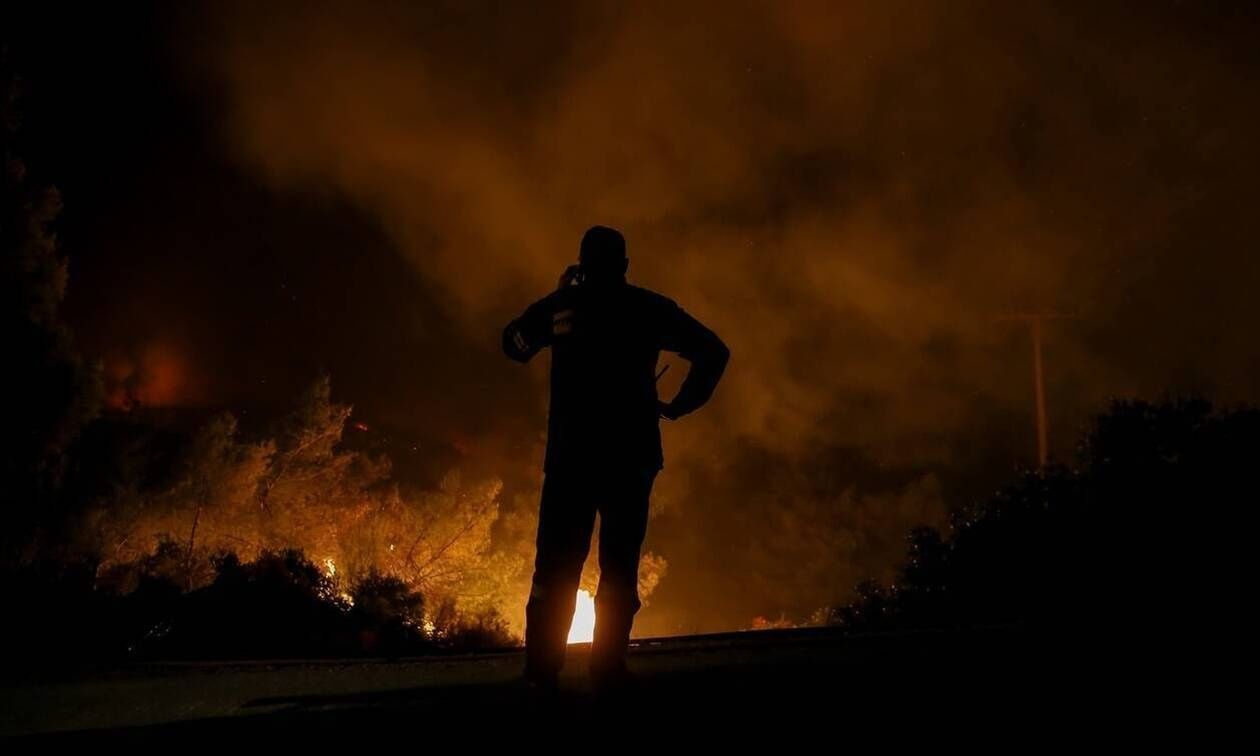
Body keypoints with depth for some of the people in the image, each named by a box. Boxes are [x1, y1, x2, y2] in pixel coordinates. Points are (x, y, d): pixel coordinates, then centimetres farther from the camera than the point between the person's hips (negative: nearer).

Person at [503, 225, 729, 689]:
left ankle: (542, 668, -2)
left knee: (557, 563, 4)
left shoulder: (559, 305, 4)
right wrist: (678, 406, 7)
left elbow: (514, 344, 18)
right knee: (619, 564, 4)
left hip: (570, 454, 1)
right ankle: (608, 667, -2)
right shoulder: (649, 308, 4)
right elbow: (714, 352, 3)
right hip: (631, 455, 0)